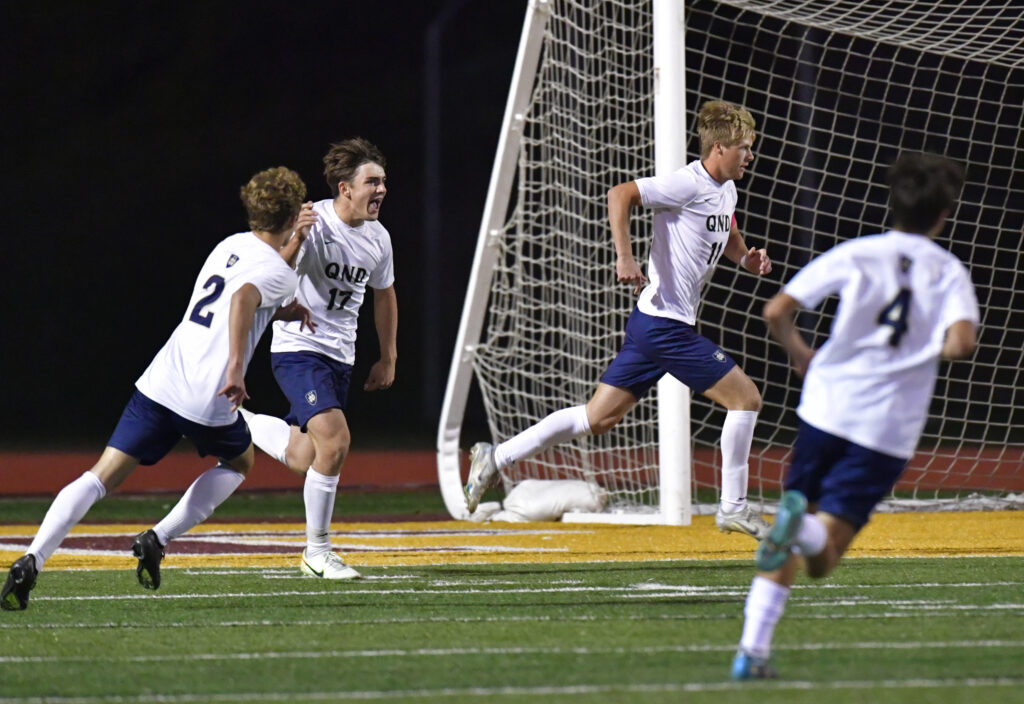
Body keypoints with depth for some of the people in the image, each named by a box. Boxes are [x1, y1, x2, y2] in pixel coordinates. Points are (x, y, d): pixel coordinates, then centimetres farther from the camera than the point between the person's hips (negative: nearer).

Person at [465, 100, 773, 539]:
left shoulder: (726, 191, 14)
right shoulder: (690, 184, -15)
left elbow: (728, 237, 33)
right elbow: (621, 194, -22)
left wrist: (746, 258, 11)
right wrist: (624, 257, -29)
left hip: (652, 323, 10)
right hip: (665, 324, -10)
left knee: (598, 418, 10)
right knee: (745, 397, -5)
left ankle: (497, 457, 12)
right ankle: (733, 508, 3)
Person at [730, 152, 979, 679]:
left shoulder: (855, 255, 4)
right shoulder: (950, 273, 4)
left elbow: (776, 312, -1)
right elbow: (961, 343, -14)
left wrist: (799, 355, 20)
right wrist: (935, 349, 10)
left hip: (827, 409, 1)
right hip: (889, 430, -1)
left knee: (790, 534, 15)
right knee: (821, 560, 0)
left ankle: (753, 650, 0)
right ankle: (805, 528, -36)